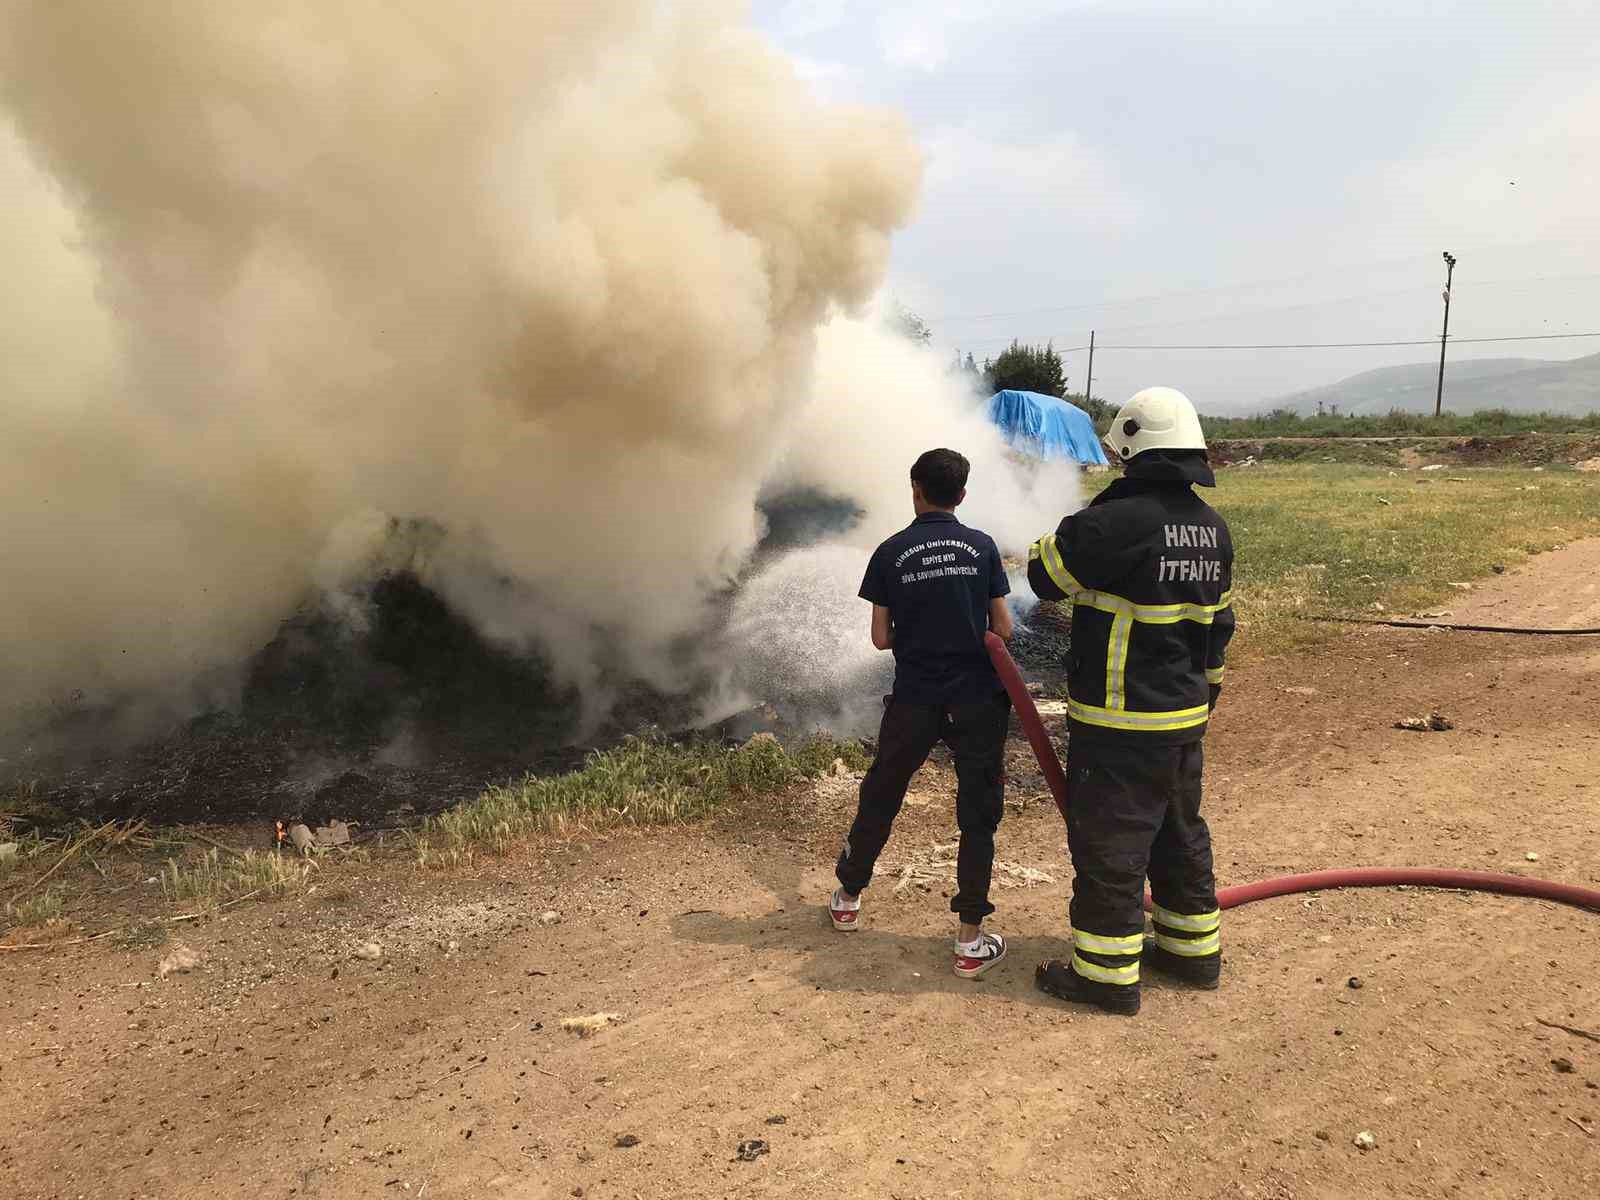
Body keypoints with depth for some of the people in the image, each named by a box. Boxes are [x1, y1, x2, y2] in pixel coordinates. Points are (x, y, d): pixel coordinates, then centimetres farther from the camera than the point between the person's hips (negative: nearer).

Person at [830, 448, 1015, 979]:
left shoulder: (891, 552, -2)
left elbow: (881, 637, -1)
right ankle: (971, 941, 9)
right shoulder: (982, 546, -2)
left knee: (879, 796, 18)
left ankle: (847, 898, 34)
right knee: (978, 814, 7)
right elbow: (1003, 629, 0)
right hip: (977, 699, 0)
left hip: (914, 700, 1)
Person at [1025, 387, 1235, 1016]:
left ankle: (1107, 972, 11)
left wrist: (1056, 537, 10)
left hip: (1120, 721, -8)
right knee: (1180, 833, 21)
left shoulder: (1119, 520, -21)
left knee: (1108, 843, 2)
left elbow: (1048, 574, -9)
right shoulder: (1212, 526, 6)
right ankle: (1194, 948, 34)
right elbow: (1218, 621, 15)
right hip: (1185, 716, 8)